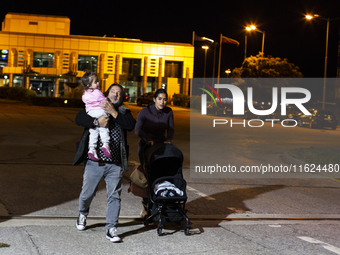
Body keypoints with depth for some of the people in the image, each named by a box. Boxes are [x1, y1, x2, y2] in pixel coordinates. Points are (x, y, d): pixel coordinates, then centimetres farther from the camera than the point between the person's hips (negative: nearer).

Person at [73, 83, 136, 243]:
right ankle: (83, 213, 41)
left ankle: (111, 229, 8)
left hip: (115, 164, 1)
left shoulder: (124, 112, 11)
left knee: (114, 196, -1)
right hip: (94, 162, 0)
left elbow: (131, 125, -9)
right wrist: (96, 122, -21)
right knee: (87, 194, 10)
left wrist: (113, 112, -15)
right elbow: (79, 119, -7)